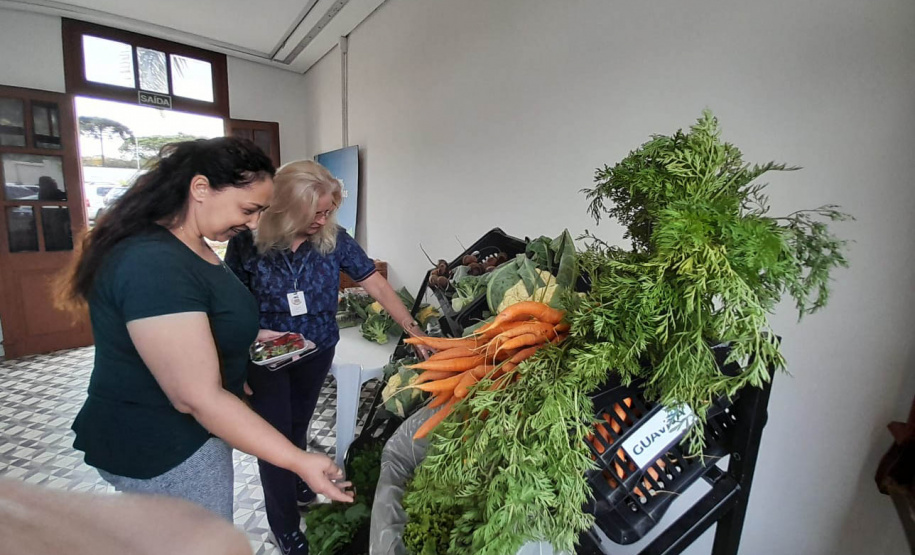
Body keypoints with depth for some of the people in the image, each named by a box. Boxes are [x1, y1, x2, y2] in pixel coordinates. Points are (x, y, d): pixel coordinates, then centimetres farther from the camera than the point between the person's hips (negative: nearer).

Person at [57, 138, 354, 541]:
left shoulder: (187, 245, 3)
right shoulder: (154, 265, -31)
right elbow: (198, 398, -31)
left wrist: (249, 337, 6)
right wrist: (299, 461, -29)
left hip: (184, 431, 9)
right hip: (162, 450, -9)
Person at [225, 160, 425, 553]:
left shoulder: (334, 238, -14)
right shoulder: (248, 242, -18)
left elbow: (377, 285, -15)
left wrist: (414, 331, -20)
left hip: (317, 352, 2)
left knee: (298, 425, 24)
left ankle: (297, 482, 53)